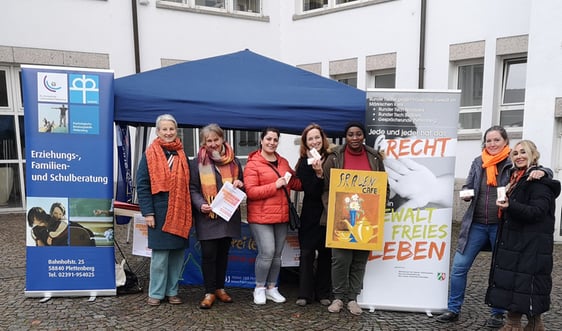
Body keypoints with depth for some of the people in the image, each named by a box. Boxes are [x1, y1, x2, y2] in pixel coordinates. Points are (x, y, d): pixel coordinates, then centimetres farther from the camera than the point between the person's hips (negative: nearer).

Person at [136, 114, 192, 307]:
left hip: (180, 213, 4)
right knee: (160, 255, 0)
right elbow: (142, 185, -5)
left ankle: (172, 291, 22)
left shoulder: (181, 154, 11)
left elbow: (188, 184, 12)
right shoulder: (150, 154, -1)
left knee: (178, 253, 9)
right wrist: (147, 212, -12)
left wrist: (189, 211, 6)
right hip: (159, 212, -4)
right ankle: (156, 293, 15)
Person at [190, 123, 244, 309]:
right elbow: (193, 189, -2)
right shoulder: (198, 163, 0)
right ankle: (209, 292, 9)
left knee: (223, 253, 12)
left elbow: (243, 185, 19)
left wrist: (240, 184, -5)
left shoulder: (233, 161, 9)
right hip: (207, 217, -3)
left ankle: (220, 288, 26)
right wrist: (200, 204, -20)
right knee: (208, 254, -4)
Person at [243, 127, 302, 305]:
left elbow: (295, 183, 19)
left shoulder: (283, 162, 12)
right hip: (261, 217, -6)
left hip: (281, 216, 6)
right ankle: (259, 288, 12)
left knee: (277, 254, 10)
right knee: (267, 252, -9)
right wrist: (274, 186, -19)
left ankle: (272, 288, 25)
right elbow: (250, 192, -14)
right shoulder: (253, 163, -7)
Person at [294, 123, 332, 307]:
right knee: (307, 253, 1)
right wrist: (318, 174, -26)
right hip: (311, 214, -2)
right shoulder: (304, 163, -3)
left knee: (326, 253, 8)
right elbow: (311, 191, -13)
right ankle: (305, 294, 11)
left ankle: (323, 293, 20)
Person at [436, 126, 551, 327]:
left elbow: (546, 172, -2)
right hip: (476, 225, 3)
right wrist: (466, 194, -8)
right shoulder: (478, 162, 7)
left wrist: (540, 172, -25)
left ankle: (498, 314, 27)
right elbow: (468, 186, 14)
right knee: (459, 266, 1)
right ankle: (453, 310, 14)